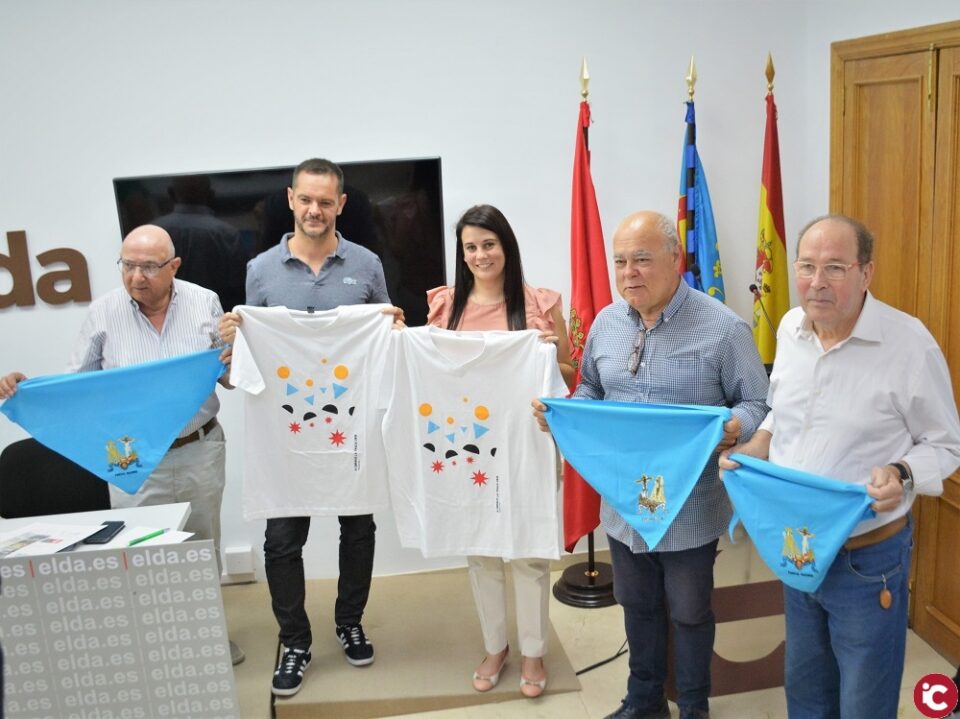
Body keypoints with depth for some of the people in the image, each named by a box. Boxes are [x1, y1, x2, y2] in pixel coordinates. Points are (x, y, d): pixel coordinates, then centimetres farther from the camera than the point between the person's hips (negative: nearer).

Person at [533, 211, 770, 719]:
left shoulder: (722, 328, -14)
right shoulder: (605, 323, 2)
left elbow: (758, 405, -10)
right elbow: (590, 393, 14)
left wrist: (734, 427, -32)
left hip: (689, 508, -4)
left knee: (689, 611, 15)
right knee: (637, 605, 21)